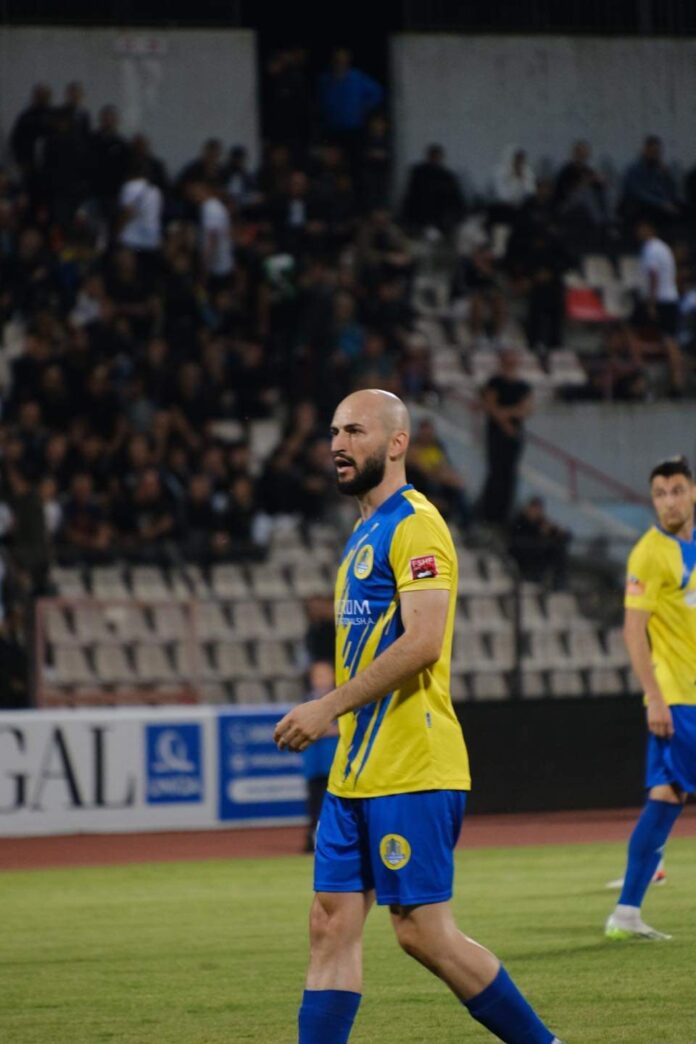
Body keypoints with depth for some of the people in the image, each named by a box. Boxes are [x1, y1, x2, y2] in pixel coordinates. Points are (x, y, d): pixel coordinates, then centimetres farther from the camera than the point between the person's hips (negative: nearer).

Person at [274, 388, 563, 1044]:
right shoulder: (366, 533, 19)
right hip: (356, 771, 9)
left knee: (422, 930, -7)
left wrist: (329, 706, -19)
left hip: (411, 771, -9)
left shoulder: (415, 524, -11)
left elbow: (422, 642, -22)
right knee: (332, 927, 3)